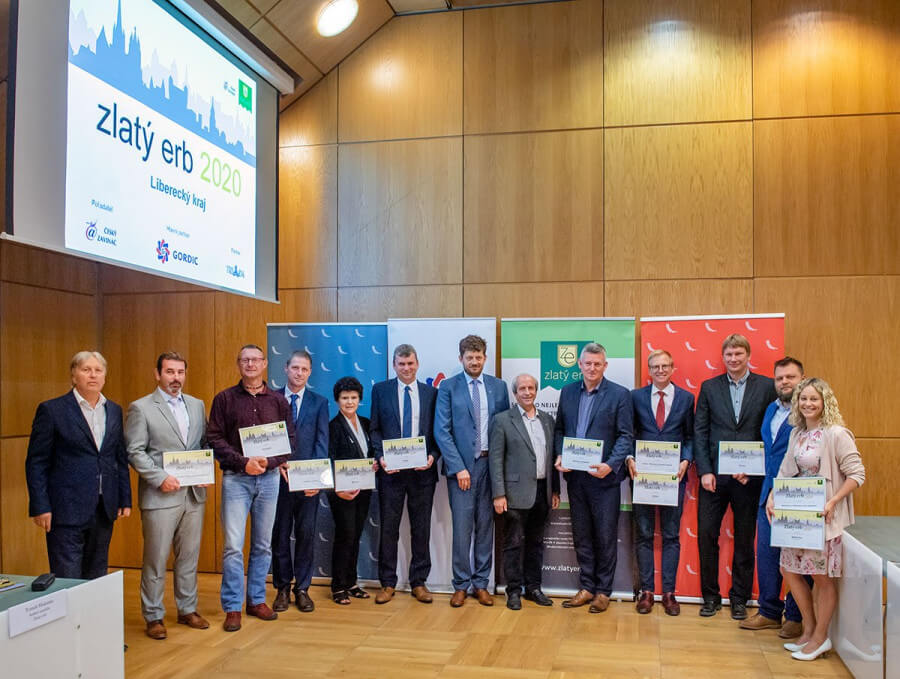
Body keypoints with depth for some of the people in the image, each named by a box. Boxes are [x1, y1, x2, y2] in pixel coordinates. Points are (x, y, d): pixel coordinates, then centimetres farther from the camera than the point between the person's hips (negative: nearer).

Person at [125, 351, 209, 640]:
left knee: (189, 556, 13)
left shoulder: (197, 405, 11)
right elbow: (134, 452, -7)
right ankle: (153, 617, 17)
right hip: (160, 496, -5)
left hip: (194, 494, 5)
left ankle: (187, 610, 26)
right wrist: (160, 478, -16)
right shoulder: (141, 408, -3)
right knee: (155, 560, 3)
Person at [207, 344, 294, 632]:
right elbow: (214, 439, -3)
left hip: (269, 478, 2)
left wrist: (269, 461, -11)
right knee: (233, 545, -4)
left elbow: (289, 440, 6)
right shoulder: (225, 399, 2)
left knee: (263, 544, 10)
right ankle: (232, 607, 7)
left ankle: (257, 600, 22)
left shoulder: (278, 400, 7)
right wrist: (243, 462, -15)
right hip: (236, 478, -2)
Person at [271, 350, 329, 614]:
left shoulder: (319, 402, 5)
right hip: (278, 476, 0)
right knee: (280, 534, 8)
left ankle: (302, 589, 18)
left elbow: (322, 442, 0)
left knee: (306, 534, 6)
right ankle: (283, 588, 21)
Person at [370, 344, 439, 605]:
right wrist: (380, 457, -10)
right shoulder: (380, 390, 5)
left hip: (422, 470, 1)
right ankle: (388, 583, 17)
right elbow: (375, 428, 4)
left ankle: (419, 582, 20)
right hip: (391, 469, -1)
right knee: (388, 527, 5)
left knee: (421, 528, 8)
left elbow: (437, 431, 6)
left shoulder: (431, 393, 7)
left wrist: (433, 456, -10)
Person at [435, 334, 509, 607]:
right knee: (462, 528, 0)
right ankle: (461, 585, 13)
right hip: (461, 466, -2)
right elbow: (442, 431, -6)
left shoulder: (498, 386, 8)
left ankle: (481, 584, 20)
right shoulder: (448, 387, -1)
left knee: (485, 527, 9)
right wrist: (459, 467, -12)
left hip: (490, 464, 3)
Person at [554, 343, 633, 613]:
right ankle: (587, 587, 24)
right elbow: (559, 429, 13)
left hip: (603, 476, -4)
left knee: (605, 537, 5)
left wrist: (610, 465, -20)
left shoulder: (620, 394, -4)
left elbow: (626, 436, -7)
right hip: (575, 476, 4)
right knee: (581, 535, 12)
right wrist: (559, 455, -4)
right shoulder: (568, 391, 8)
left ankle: (603, 591, 18)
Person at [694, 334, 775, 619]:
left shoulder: (766, 386, 2)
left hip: (749, 476, -1)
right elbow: (699, 432, 3)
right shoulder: (709, 387, 6)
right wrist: (704, 471, -5)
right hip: (714, 474, 1)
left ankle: (739, 598, 23)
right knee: (706, 534, 1)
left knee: (745, 539, 9)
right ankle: (710, 596, 17)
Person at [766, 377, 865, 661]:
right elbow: (785, 470, 12)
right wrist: (772, 497, 1)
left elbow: (857, 474, -15)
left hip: (824, 516, -7)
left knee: (823, 577, 4)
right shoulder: (797, 433, 7)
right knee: (790, 569, 12)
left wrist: (832, 502, -23)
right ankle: (809, 630, 29)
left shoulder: (836, 434, -15)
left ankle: (820, 638, 21)